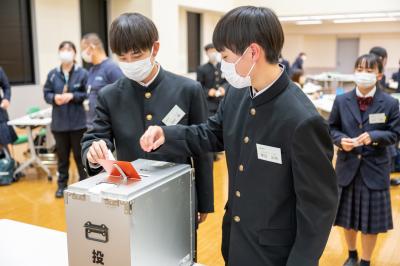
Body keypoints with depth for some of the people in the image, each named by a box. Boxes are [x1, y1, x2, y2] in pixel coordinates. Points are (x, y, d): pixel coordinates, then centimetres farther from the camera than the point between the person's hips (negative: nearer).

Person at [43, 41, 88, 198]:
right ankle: (62, 184, 26)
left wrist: (72, 96, -19)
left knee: (80, 155, 9)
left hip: (78, 122, -3)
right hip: (59, 123, 3)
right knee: (62, 155, 13)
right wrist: (54, 97, -15)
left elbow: (88, 94, -6)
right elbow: (46, 94, 6)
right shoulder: (52, 74, 2)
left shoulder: (82, 73, -6)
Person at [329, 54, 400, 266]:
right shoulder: (341, 100, 0)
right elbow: (331, 128, 6)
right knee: (348, 216, 15)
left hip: (374, 168, -2)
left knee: (371, 218, 9)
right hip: (347, 167, 2)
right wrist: (340, 139, -15)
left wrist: (374, 136, -20)